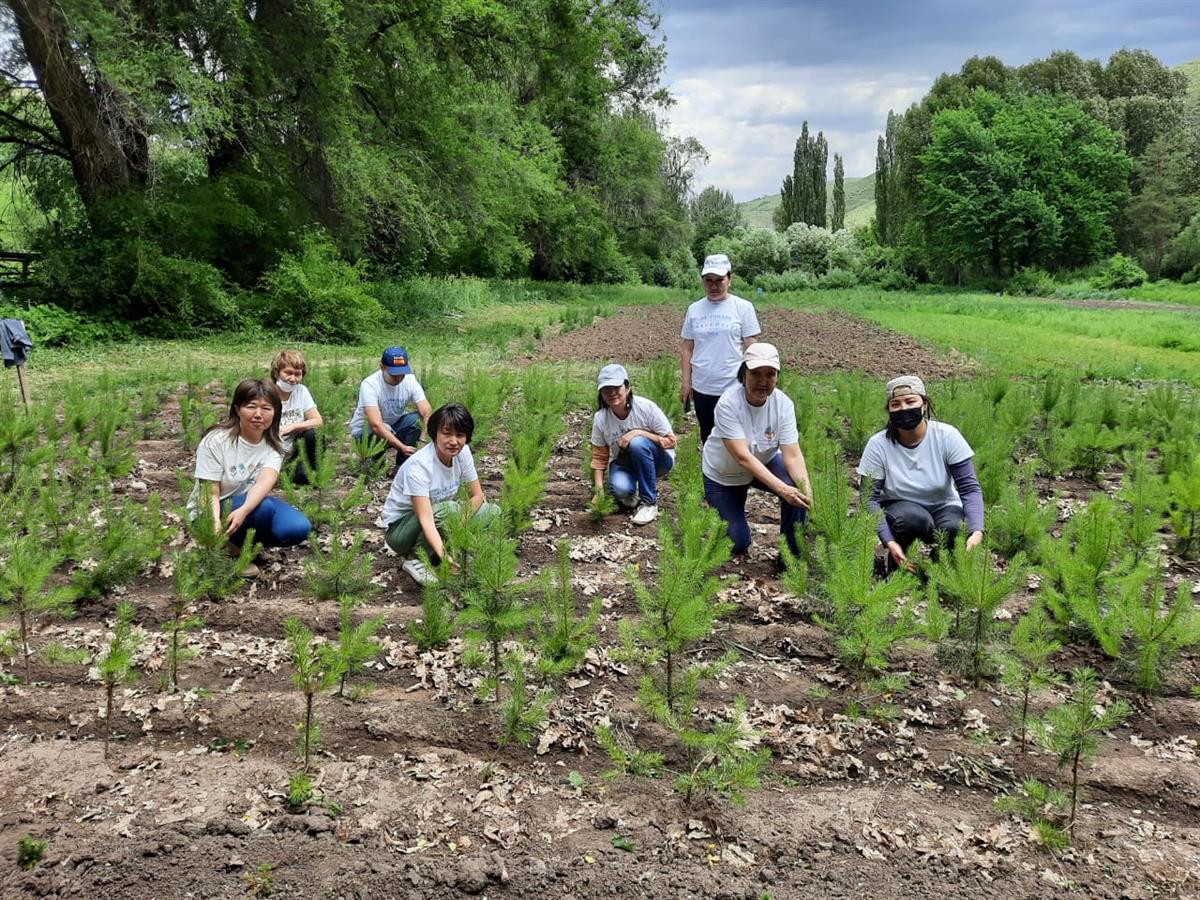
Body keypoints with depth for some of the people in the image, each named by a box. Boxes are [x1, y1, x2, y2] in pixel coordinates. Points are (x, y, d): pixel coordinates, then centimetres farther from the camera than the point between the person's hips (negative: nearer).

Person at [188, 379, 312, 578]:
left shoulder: (273, 444, -8)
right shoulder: (216, 440, -19)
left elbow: (266, 480, -28)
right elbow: (210, 494, -20)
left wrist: (243, 511, -48)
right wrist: (216, 526, -41)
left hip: (251, 505, 5)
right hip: (212, 513, -4)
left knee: (298, 528, -21)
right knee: (264, 506, -33)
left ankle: (244, 541, 5)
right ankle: (234, 547, -6)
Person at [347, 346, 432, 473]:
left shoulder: (410, 380, -16)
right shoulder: (370, 384, -28)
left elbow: (427, 412, -25)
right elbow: (376, 425, -38)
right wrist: (402, 447, -48)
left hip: (393, 426, 4)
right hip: (366, 430, -4)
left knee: (415, 419, -25)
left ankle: (403, 466, -11)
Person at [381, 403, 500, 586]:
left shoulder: (463, 452, -12)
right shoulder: (419, 465, -31)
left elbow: (477, 495, -4)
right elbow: (426, 518, -38)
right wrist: (443, 555, -53)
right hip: (399, 528, -7)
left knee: (493, 511, -8)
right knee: (449, 509, -34)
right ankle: (413, 559, -13)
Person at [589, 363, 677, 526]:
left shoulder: (646, 407, -23)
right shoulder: (600, 418, -14)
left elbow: (671, 441, -17)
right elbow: (599, 457, -5)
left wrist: (639, 433, -30)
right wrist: (599, 489, -15)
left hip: (656, 460, -1)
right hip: (624, 463, 1)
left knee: (637, 443, -35)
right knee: (620, 489, -33)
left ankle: (649, 502, -19)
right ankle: (635, 491, 7)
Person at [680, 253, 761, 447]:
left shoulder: (743, 307, -3)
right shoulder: (694, 309, 6)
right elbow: (687, 349, 10)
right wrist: (685, 382, 6)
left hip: (733, 388, -3)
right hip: (702, 388, 3)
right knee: (707, 438, 15)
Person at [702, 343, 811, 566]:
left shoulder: (783, 404, -22)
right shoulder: (728, 404, -32)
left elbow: (792, 455, -27)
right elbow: (742, 457, -39)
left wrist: (805, 489, -46)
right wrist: (781, 489, -49)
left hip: (765, 463, 3)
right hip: (723, 475, -2)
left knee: (797, 492, -28)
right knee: (737, 544, -5)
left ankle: (791, 555, -7)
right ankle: (722, 513, 29)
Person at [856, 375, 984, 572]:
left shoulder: (947, 436, -16)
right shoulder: (878, 445, -17)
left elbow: (969, 488, -17)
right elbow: (870, 498, -17)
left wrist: (976, 532, -34)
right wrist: (889, 542, -32)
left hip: (943, 507, 1)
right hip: (899, 509, -1)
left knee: (952, 528, -32)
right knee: (912, 518, -35)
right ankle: (898, 568, -4)